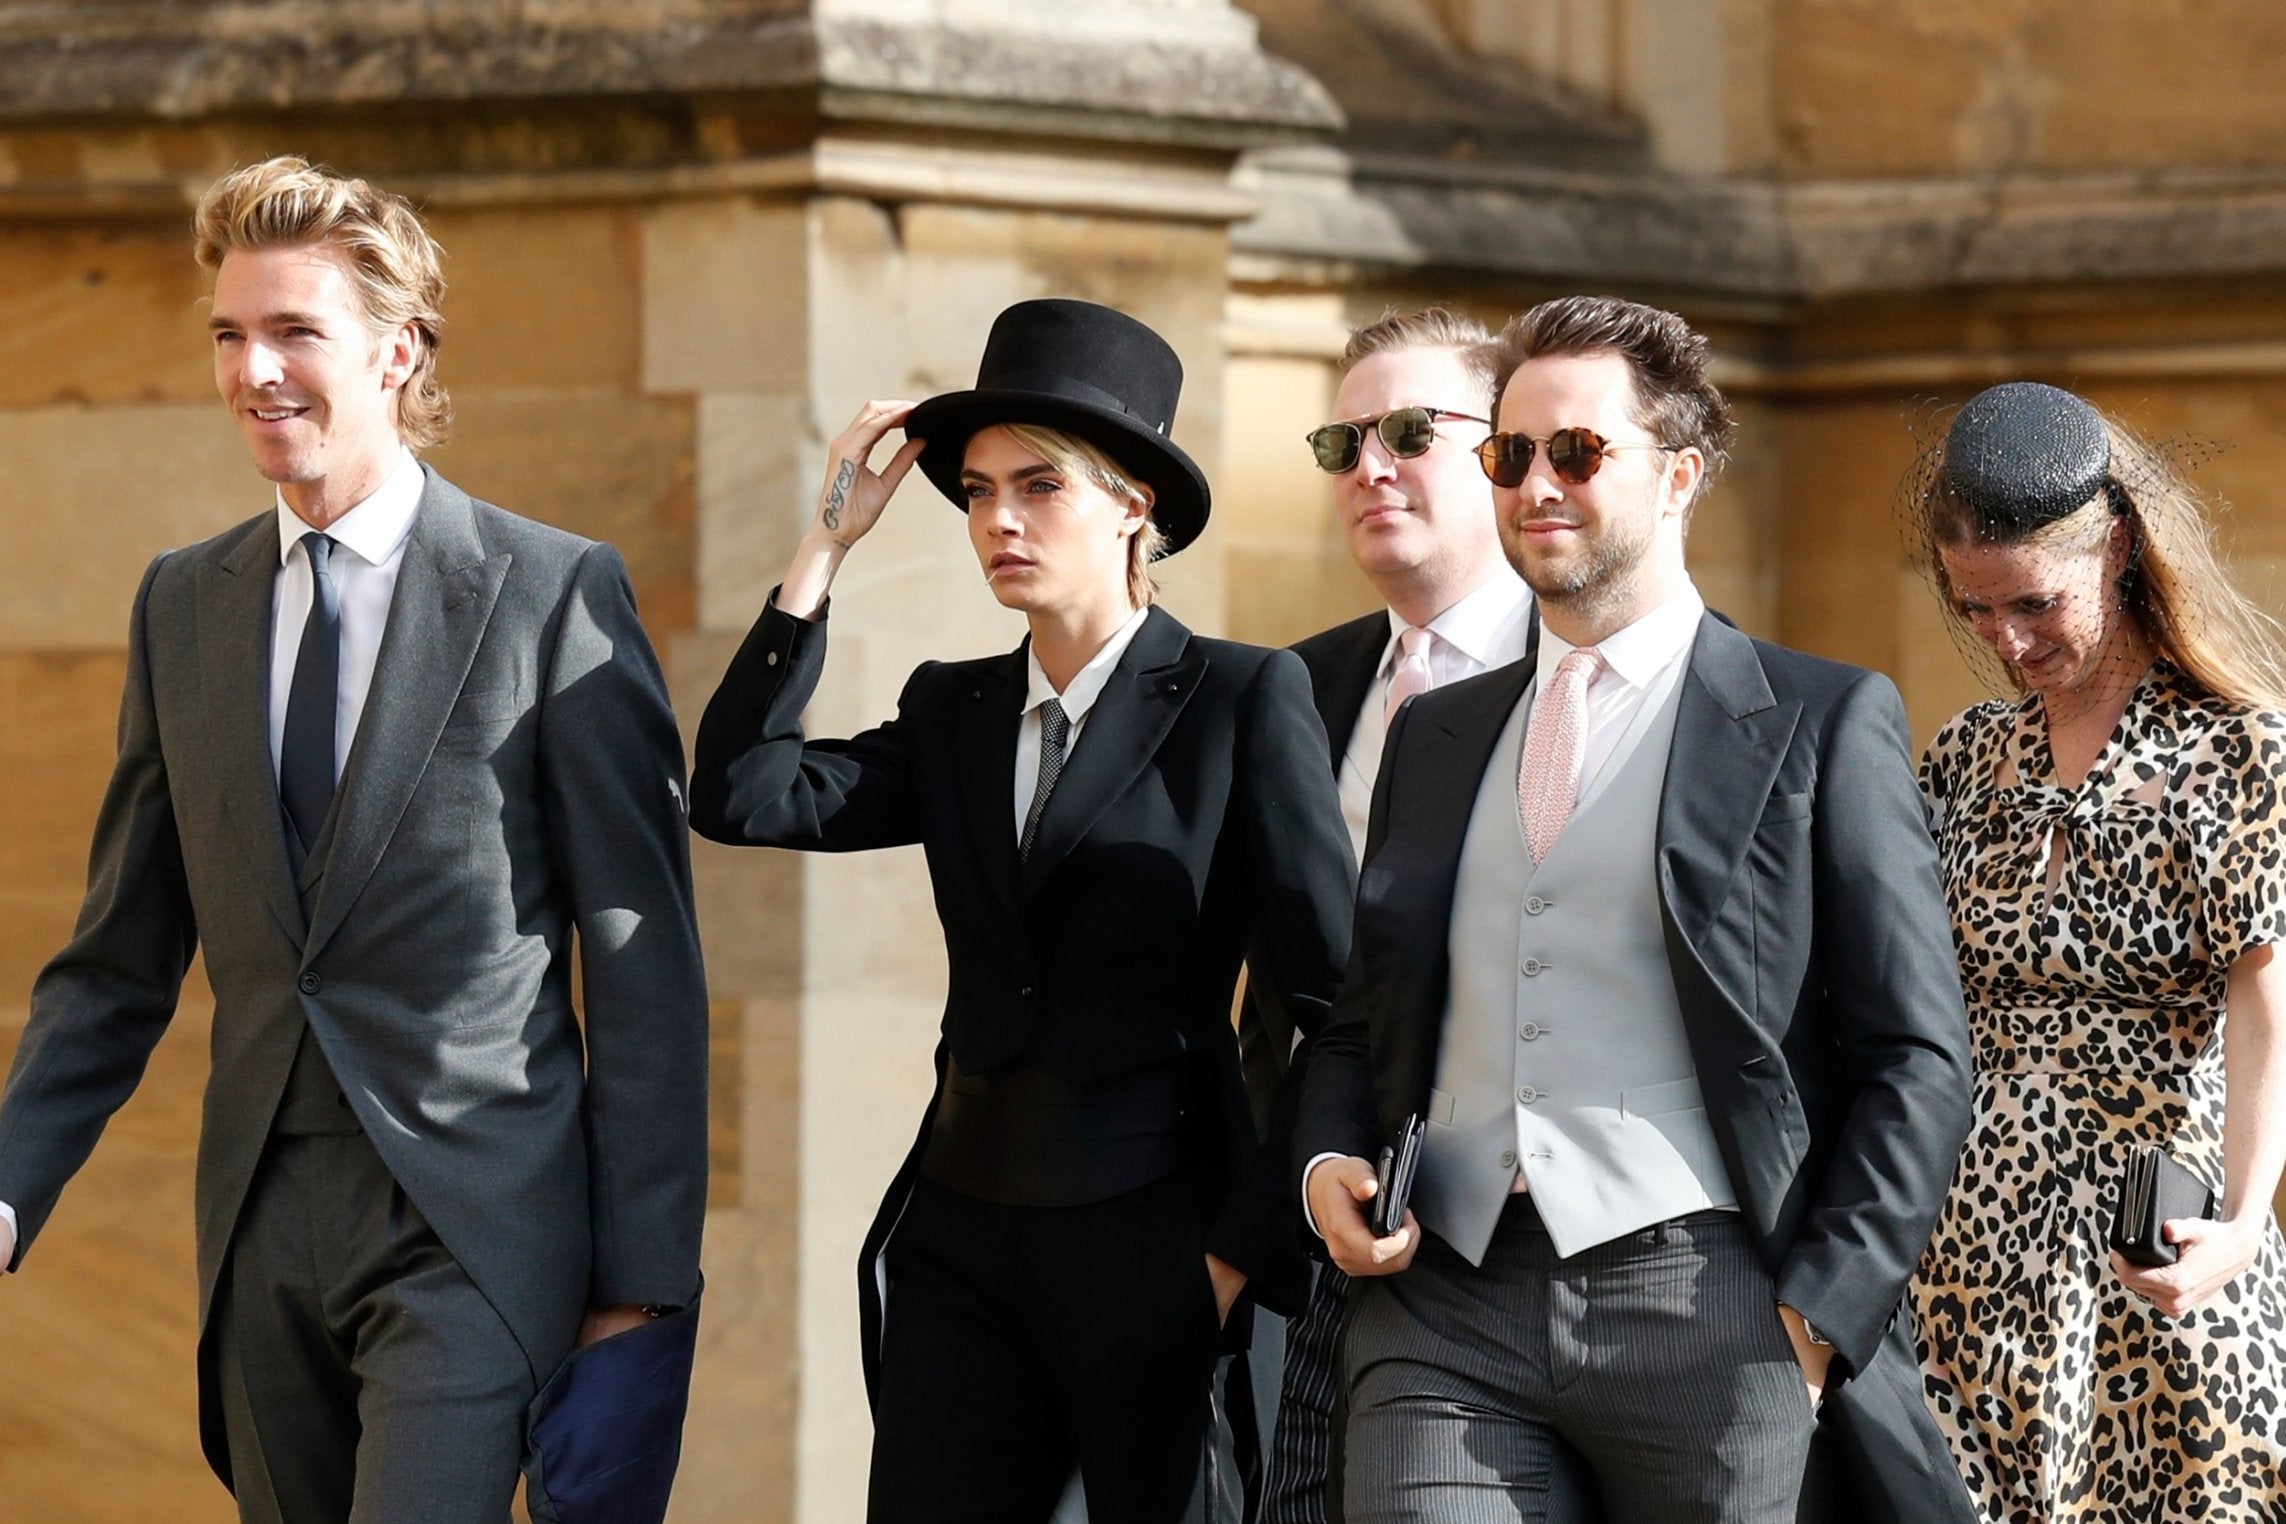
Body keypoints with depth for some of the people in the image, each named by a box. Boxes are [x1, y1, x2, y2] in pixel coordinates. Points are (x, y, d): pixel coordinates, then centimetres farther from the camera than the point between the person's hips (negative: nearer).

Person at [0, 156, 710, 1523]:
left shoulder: (558, 594, -4)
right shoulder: (182, 606, 11)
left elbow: (646, 967, -4)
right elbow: (121, 961, 14)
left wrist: (645, 1279, -7)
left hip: (470, 1235, -5)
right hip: (262, 1237, 5)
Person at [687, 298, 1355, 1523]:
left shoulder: (1243, 699, -2)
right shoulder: (954, 712, 12)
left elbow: (1333, 1000, -5)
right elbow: (738, 798, -2)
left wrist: (1253, 1245, -7)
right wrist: (826, 545, -2)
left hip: (1153, 1237, -4)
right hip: (963, 1234, 4)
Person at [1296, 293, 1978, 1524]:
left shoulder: (1821, 725, 4)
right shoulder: (1435, 736, 20)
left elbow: (1917, 1058, -1)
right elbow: (1362, 1021, 27)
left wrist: (1816, 1321, -9)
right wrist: (1328, 1165, 5)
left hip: (1706, 1307, -4)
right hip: (1446, 1305, 4)